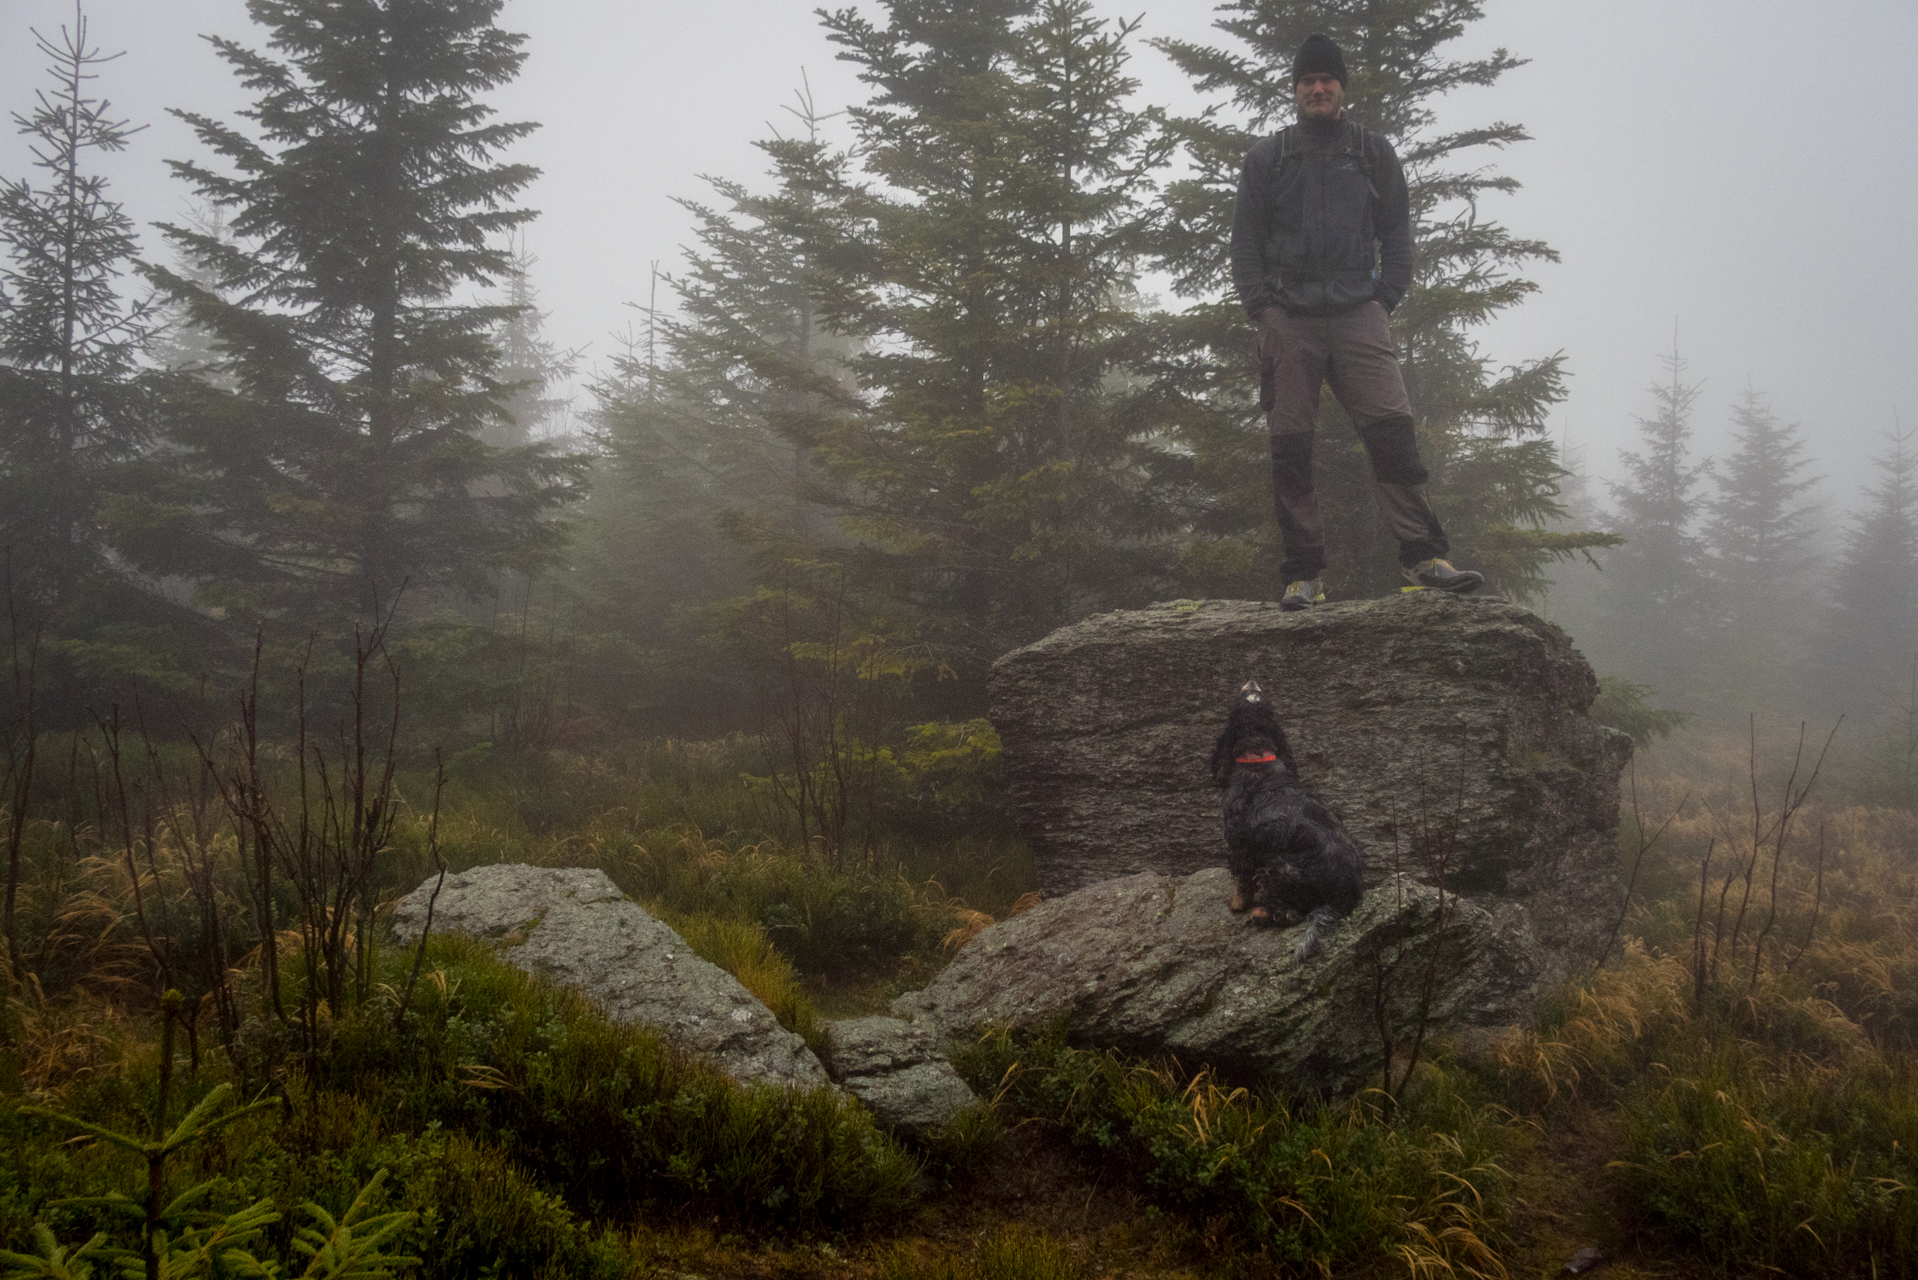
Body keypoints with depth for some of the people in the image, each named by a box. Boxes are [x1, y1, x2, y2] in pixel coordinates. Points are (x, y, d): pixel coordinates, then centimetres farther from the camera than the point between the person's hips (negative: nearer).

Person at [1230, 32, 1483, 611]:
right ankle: (1304, 573, -1)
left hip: (1358, 315, 0)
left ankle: (1422, 554, -12)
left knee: (1392, 428, -13)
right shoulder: (1267, 156, 15)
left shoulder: (1374, 152, 16)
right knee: (1290, 447, -4)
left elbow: (1397, 233, 14)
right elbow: (1245, 239, 12)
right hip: (1287, 320, 0)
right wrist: (1261, 305, 0)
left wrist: (1385, 299, 1)